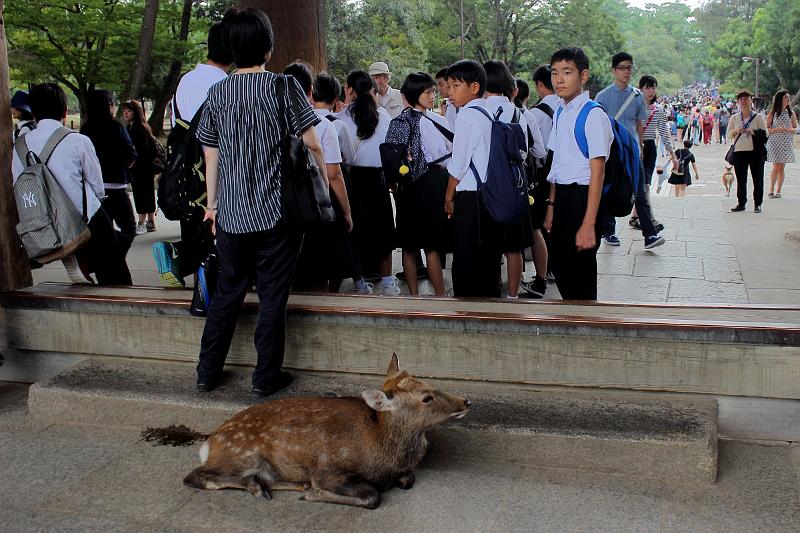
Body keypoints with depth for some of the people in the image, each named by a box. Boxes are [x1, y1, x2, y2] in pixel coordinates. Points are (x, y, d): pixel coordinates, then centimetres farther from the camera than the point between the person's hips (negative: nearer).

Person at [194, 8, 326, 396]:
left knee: (227, 292, 16)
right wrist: (323, 179, 11)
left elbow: (211, 156, 8)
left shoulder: (217, 94, 4)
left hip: (231, 214, 4)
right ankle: (266, 378, 13)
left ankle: (207, 372, 23)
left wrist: (213, 204, 18)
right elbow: (312, 144, -5)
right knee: (272, 296, 5)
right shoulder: (284, 87, -6)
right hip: (278, 211, -4)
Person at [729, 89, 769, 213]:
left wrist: (753, 132, -19)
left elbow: (765, 133, -1)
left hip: (755, 152, -1)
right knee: (740, 179, 3)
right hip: (739, 152, 2)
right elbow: (729, 134, 6)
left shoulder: (758, 117, 4)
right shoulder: (734, 118, 9)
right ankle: (741, 203, 12)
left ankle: (758, 204, 9)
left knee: (757, 178, 1)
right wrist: (736, 131, -14)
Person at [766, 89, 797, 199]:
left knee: (782, 168, 3)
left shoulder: (791, 113, 6)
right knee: (776, 167, -7)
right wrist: (776, 129, -17)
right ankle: (771, 190, 5)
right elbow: (766, 129, 1)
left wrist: (789, 130, -12)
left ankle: (778, 191, 10)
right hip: (774, 143, -2)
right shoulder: (772, 113, 1)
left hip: (787, 143, 2)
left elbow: (796, 128, 9)